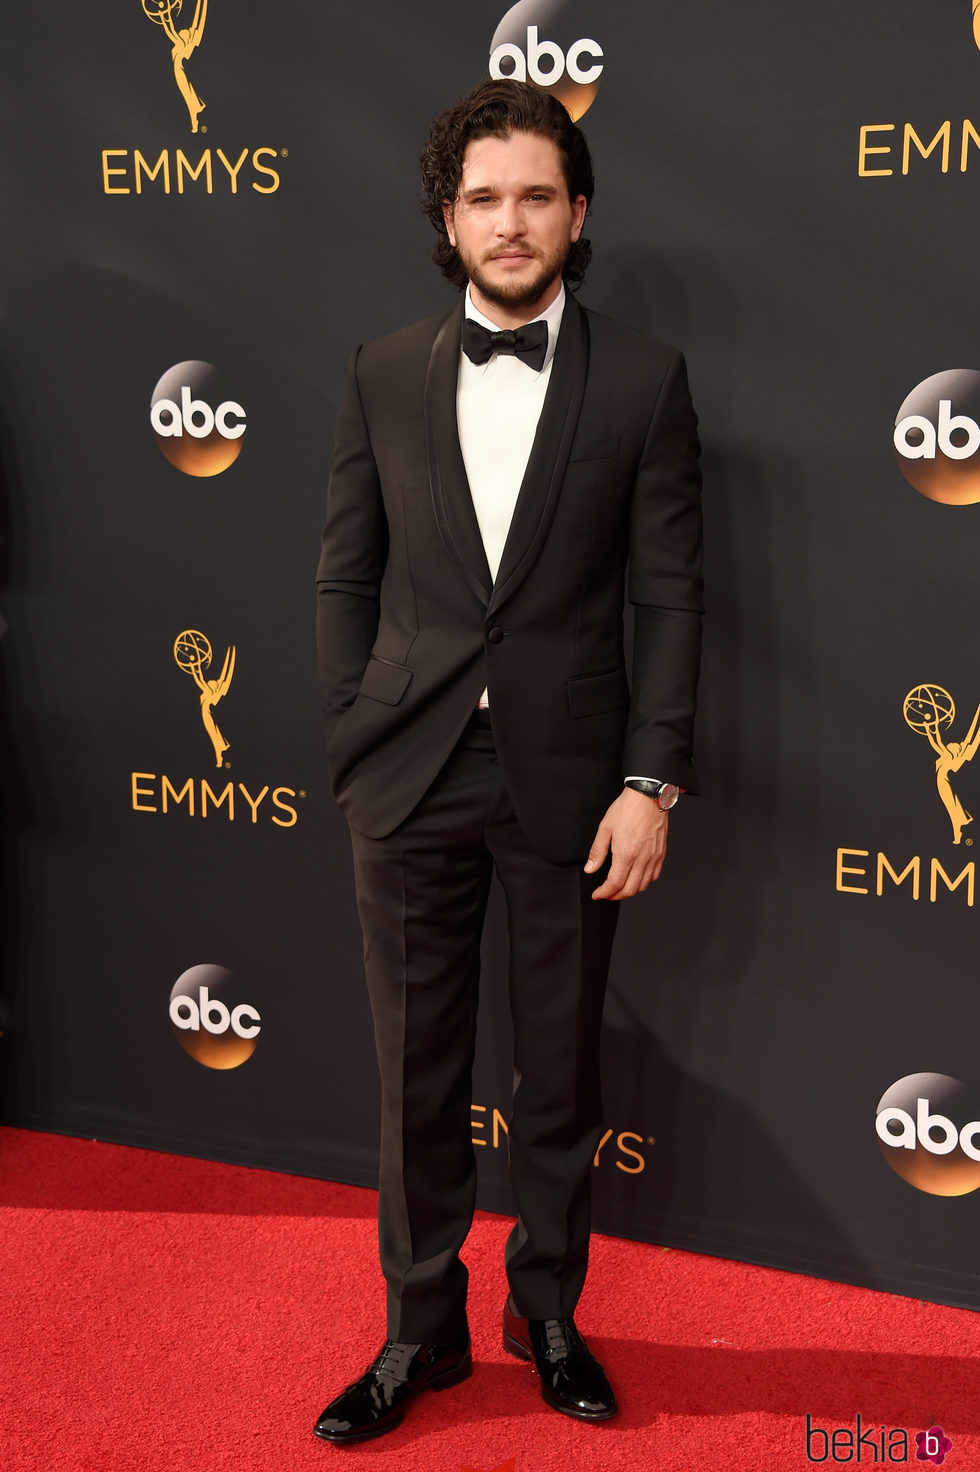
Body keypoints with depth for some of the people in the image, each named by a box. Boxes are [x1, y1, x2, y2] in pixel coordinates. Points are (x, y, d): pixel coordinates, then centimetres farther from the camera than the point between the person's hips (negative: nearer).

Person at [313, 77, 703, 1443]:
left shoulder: (642, 379, -1)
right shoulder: (385, 373, 4)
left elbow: (669, 596, -3)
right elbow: (348, 576, 6)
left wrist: (651, 783, -8)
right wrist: (353, 749, 1)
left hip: (569, 779, -1)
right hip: (410, 776, 1)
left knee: (562, 1071, 12)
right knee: (417, 1069, 10)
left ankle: (550, 1310, 32)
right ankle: (422, 1327, 27)